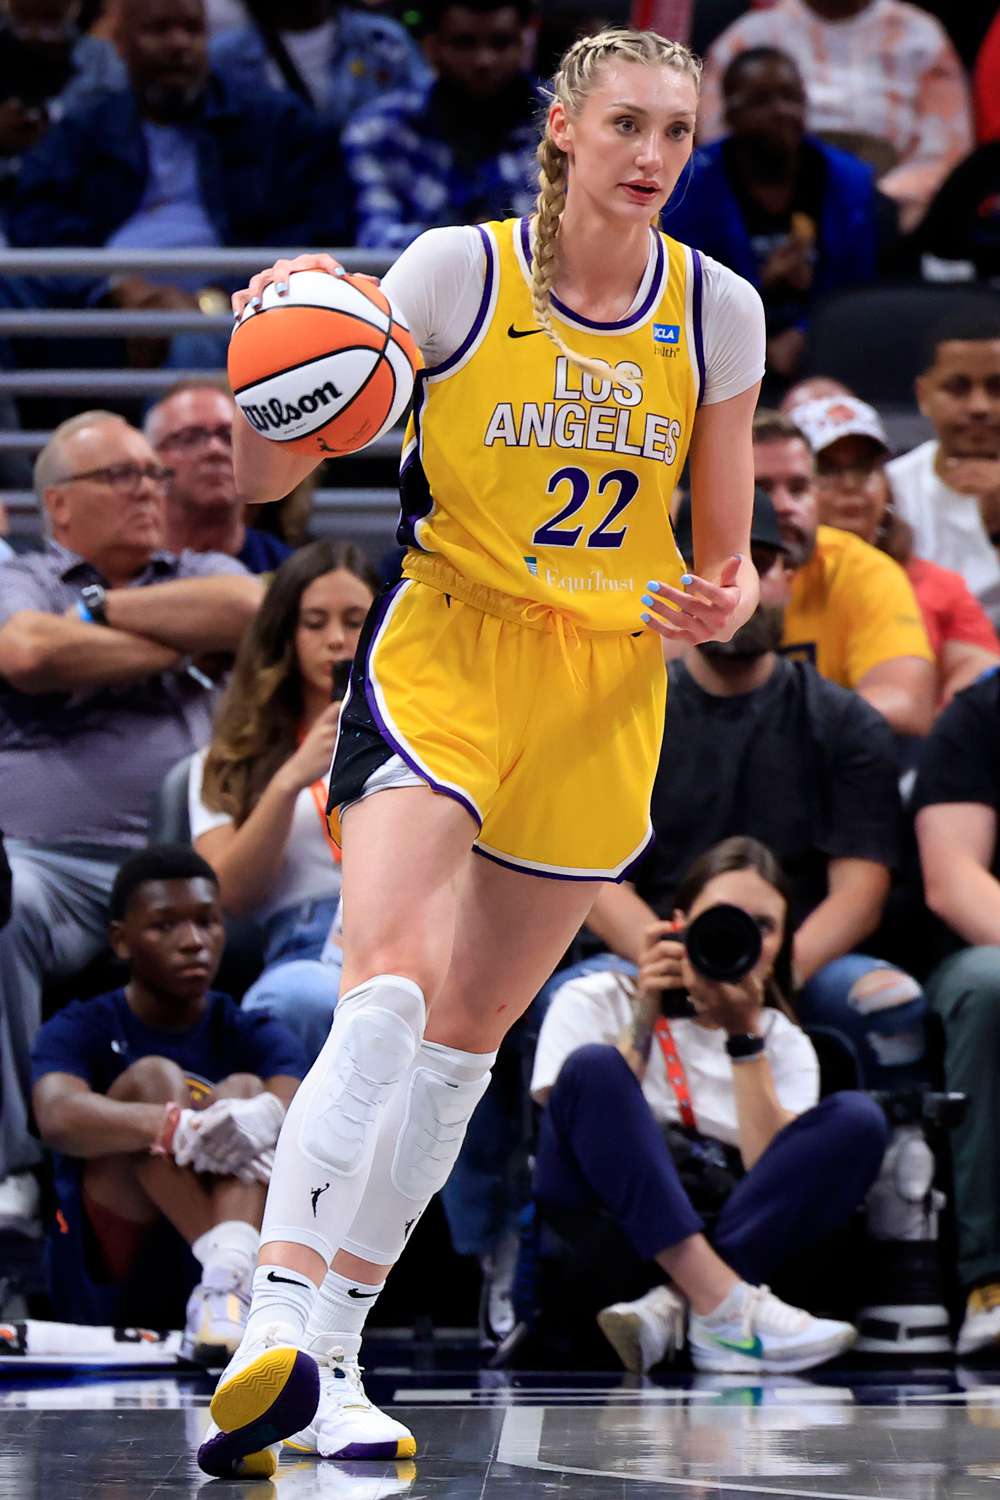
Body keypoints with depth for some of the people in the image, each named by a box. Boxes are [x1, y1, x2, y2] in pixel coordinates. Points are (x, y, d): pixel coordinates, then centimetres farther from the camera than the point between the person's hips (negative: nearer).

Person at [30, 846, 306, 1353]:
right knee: (153, 1078, -18)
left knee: (245, 1089, -17)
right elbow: (58, 1119, -22)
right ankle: (226, 1264, -43)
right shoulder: (80, 1031, 3)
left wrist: (268, 1116, -40)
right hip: (107, 1288, -2)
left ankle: (228, 1276, -45)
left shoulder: (255, 1038, 9)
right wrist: (182, 1129, -40)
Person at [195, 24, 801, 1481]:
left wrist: (728, 601, -11)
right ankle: (277, 1328, -31)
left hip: (609, 688, 4)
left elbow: (728, 547, 12)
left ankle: (337, 1352, 16)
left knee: (471, 1028, 7)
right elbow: (269, 476, -5)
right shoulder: (454, 271, -7)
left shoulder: (720, 310, 2)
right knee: (391, 976, -25)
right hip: (443, 649, -4)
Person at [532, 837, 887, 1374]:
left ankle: (671, 1310, -34)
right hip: (615, 1241, -2)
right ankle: (722, 1307, -38)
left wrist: (745, 1037, -5)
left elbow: (777, 1175, 0)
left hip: (726, 1234, 2)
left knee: (857, 1121, -18)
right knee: (594, 1066, -26)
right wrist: (645, 1015, -8)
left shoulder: (783, 1042, 19)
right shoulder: (593, 1002, 12)